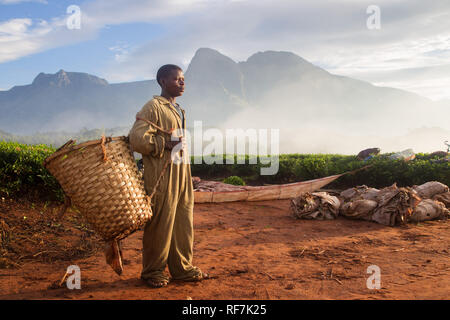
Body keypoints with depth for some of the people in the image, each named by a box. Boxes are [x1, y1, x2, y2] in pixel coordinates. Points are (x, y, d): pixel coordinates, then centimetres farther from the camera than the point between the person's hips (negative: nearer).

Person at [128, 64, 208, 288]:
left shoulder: (179, 110, 19)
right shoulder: (153, 107, -8)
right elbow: (137, 139, -18)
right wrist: (167, 144, -18)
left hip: (181, 172, 8)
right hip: (161, 175, -8)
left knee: (182, 221, 11)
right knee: (160, 223, 0)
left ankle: (182, 268, 23)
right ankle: (153, 271, 16)